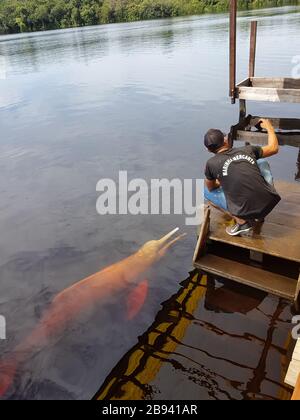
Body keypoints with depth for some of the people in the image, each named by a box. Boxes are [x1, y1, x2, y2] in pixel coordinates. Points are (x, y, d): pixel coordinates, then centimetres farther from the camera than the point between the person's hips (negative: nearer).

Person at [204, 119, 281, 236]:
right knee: (262, 162, 28)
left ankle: (242, 221, 3)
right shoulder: (247, 150, 4)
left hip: (245, 212, -3)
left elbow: (211, 188, 15)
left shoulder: (211, 164, -4)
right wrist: (269, 127, 37)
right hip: (269, 202, 4)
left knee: (207, 191, 17)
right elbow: (274, 148, 21)